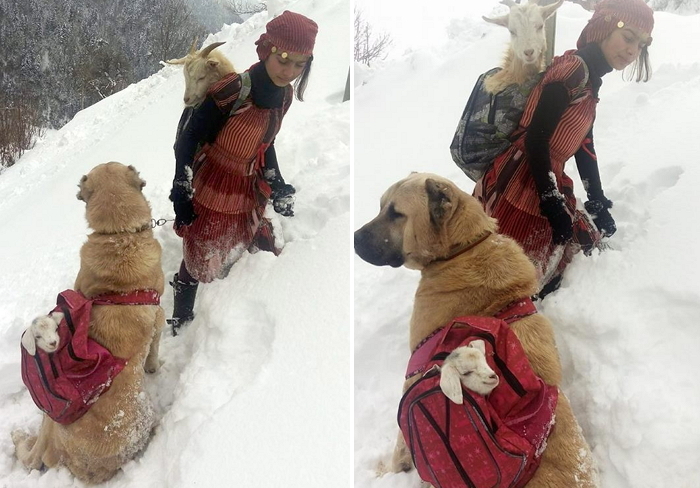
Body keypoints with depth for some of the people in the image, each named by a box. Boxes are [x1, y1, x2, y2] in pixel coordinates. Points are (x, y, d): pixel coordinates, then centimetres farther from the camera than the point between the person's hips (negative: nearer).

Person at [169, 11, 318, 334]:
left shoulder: (283, 94, -5)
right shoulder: (232, 91, -29)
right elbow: (187, 140, -19)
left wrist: (278, 187, 11)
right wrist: (181, 193, -17)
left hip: (250, 190, 7)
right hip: (212, 190, -6)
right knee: (198, 258, 9)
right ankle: (180, 321, 32)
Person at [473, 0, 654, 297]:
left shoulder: (589, 79, 16)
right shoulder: (573, 71, -16)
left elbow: (583, 145, 19)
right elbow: (535, 140, -21)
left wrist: (597, 202, 19)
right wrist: (553, 206, -18)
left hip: (544, 186, 10)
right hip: (518, 190, -10)